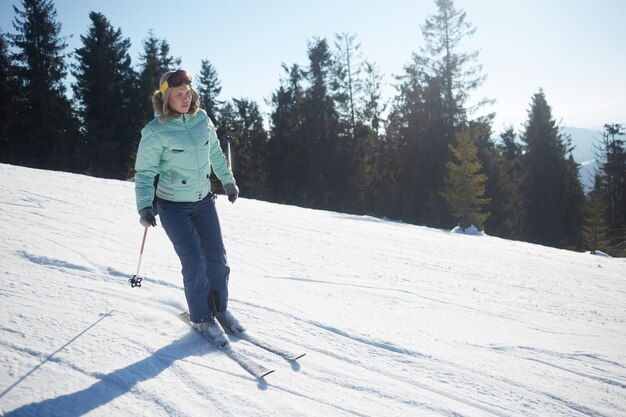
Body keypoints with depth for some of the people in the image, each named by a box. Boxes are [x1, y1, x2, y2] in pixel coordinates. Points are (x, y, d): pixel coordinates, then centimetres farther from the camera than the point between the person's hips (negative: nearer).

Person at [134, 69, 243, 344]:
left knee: (216, 256, 5)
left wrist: (228, 180, 20)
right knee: (194, 261, -9)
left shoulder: (202, 119, -2)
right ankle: (201, 318, 12)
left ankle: (220, 308, 27)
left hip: (203, 200, 5)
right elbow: (144, 172, -10)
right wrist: (144, 206, -19)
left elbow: (215, 153, 14)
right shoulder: (155, 132, -16)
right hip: (173, 206, -5)